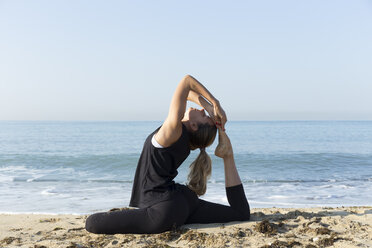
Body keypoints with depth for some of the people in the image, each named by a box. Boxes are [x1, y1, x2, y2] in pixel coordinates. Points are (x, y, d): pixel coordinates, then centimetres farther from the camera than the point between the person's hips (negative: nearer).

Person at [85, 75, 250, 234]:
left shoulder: (173, 131, -21)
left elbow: (187, 81, -17)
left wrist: (214, 104, -15)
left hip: (164, 210, -8)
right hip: (184, 202, 8)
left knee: (92, 223, -6)